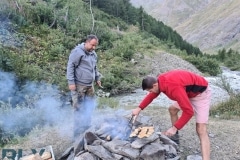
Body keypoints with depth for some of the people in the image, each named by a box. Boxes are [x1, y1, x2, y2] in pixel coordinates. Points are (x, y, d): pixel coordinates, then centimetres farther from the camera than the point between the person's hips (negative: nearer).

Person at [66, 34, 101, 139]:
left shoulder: (93, 54, 14)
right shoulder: (77, 51, -10)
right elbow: (70, 67, -13)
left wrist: (97, 78, 23)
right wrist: (71, 82, -17)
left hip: (90, 85, 8)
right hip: (79, 85, -8)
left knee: (89, 108, 12)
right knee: (79, 109, -3)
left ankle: (86, 129, 27)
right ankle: (78, 133, 8)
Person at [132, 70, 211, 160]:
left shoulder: (174, 88, -37)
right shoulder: (160, 80, -8)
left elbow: (188, 111, -35)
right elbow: (152, 95, 12)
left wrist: (175, 128, -28)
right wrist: (139, 108, 9)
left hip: (201, 93, -9)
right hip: (189, 92, 9)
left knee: (200, 130, -16)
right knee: (172, 109, 22)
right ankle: (174, 135, 40)